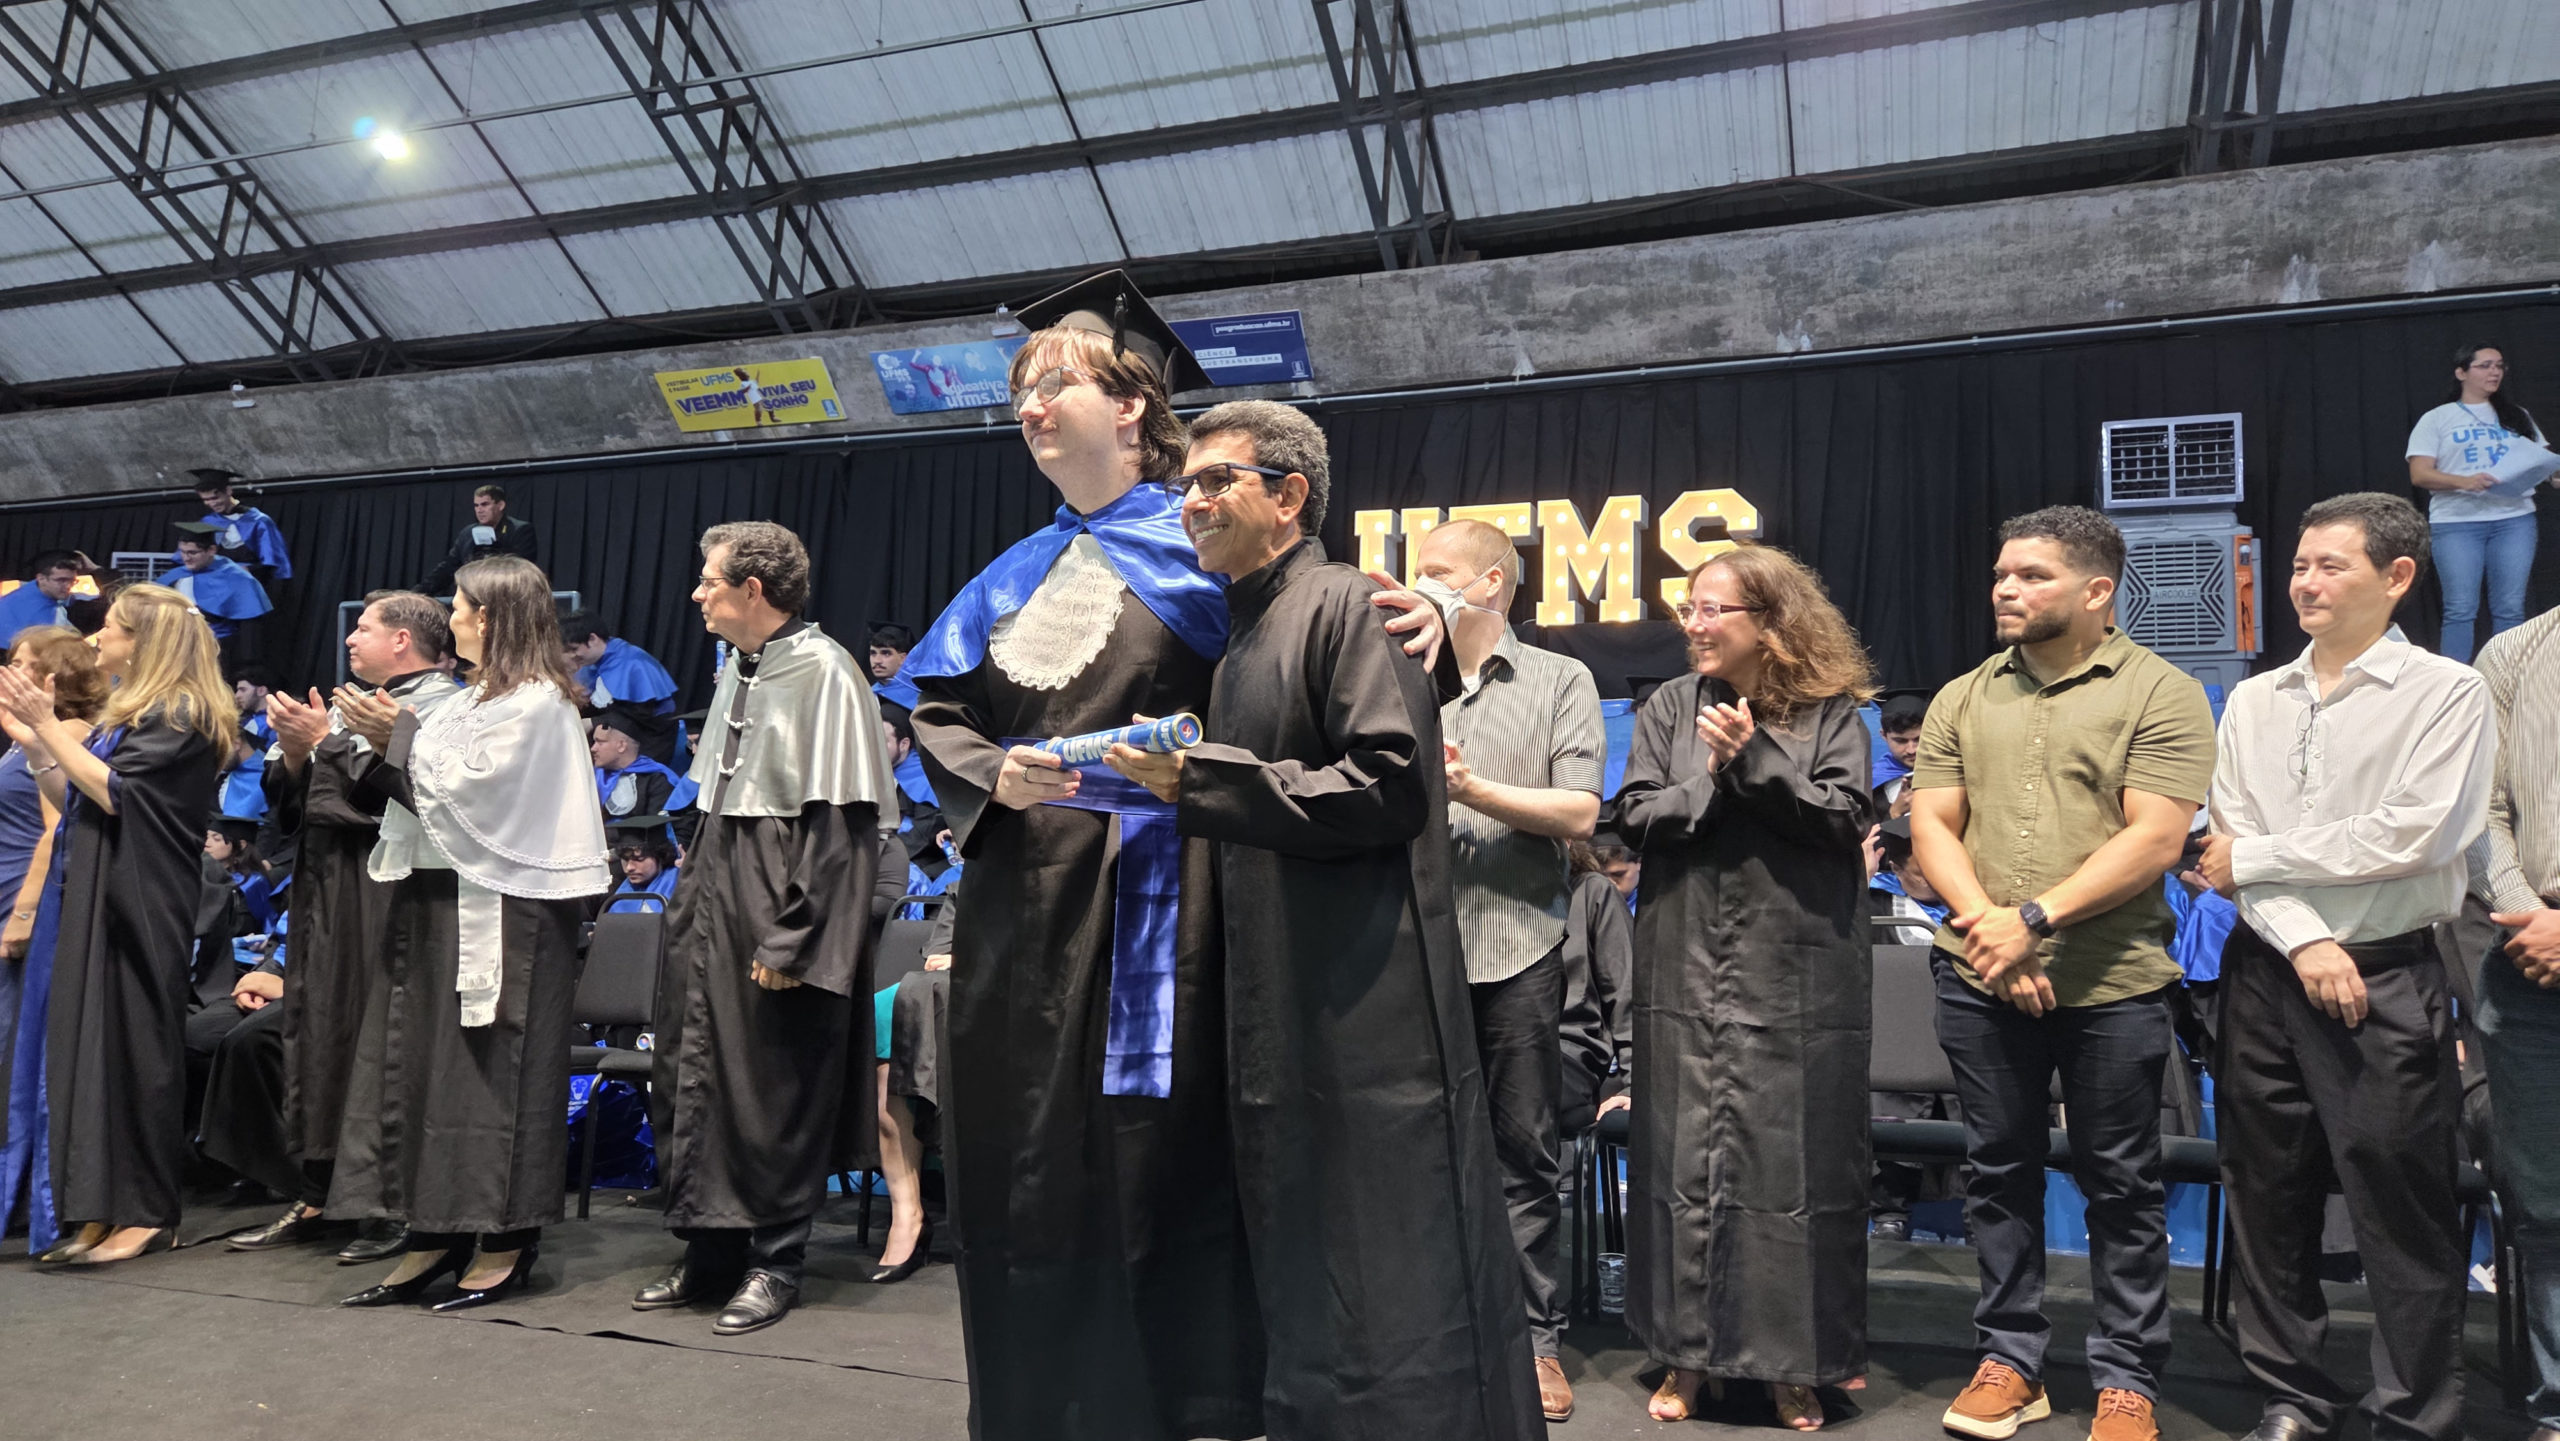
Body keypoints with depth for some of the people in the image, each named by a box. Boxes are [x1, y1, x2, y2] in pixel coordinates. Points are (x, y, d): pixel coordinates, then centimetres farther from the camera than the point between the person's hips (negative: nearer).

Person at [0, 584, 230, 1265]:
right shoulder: (124, 713, 18)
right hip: (96, 900, 9)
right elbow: (71, 802, 16)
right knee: (89, 1043, 7)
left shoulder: (181, 716, -9)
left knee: (135, 1047, -4)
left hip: (142, 906, -9)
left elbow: (113, 791, -18)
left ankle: (149, 1214, 3)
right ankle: (105, 1210, 14)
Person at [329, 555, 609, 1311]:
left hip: (501, 913, -9)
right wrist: (391, 740, 4)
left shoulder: (536, 702, -10)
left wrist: (401, 737, -8)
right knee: (427, 1063, 8)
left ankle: (508, 1239, 7)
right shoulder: (474, 699, 17)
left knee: (495, 1068, -3)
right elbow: (426, 794, 16)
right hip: (440, 905, 9)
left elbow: (466, 787, -16)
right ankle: (437, 1235, 16)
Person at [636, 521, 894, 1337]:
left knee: (776, 1096, 1)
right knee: (699, 1081, 12)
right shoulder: (738, 670, 13)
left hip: (773, 910, -9)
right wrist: (691, 897, 15)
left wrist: (788, 938, -20)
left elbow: (838, 817, -19)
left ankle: (775, 1263, 14)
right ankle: (712, 1253, 25)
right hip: (714, 904, 9)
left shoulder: (822, 672, -15)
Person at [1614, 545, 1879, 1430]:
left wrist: (1755, 760, -15)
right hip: (1685, 975, 2)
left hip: (1796, 978, -2)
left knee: (1789, 1160, 3)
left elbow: (1844, 819, -9)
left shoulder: (1830, 713, 2)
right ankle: (1689, 1353, 19)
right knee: (1685, 1157, 5)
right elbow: (1635, 815, 0)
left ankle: (1792, 1363, 19)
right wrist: (1713, 778, -12)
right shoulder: (1669, 708, 8)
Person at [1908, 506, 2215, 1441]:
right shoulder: (1962, 700, 10)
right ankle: (2009, 1360, 25)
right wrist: (1985, 924, -11)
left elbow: (2154, 840, -12)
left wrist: (2034, 921, -17)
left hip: (2113, 986, -3)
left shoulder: (2161, 695, -3)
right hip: (1979, 980, 4)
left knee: (2120, 1185, 7)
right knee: (1998, 1172, 11)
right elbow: (1931, 826, 5)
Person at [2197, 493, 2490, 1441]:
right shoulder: (2254, 702, 10)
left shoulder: (2447, 694, -2)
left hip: (2386, 980, -4)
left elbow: (2412, 836, -14)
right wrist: (2305, 942, -12)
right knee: (2269, 1201, 11)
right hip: (2266, 973, 4)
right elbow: (2228, 844, 2)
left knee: (2402, 1217, 1)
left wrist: (2254, 856, -8)